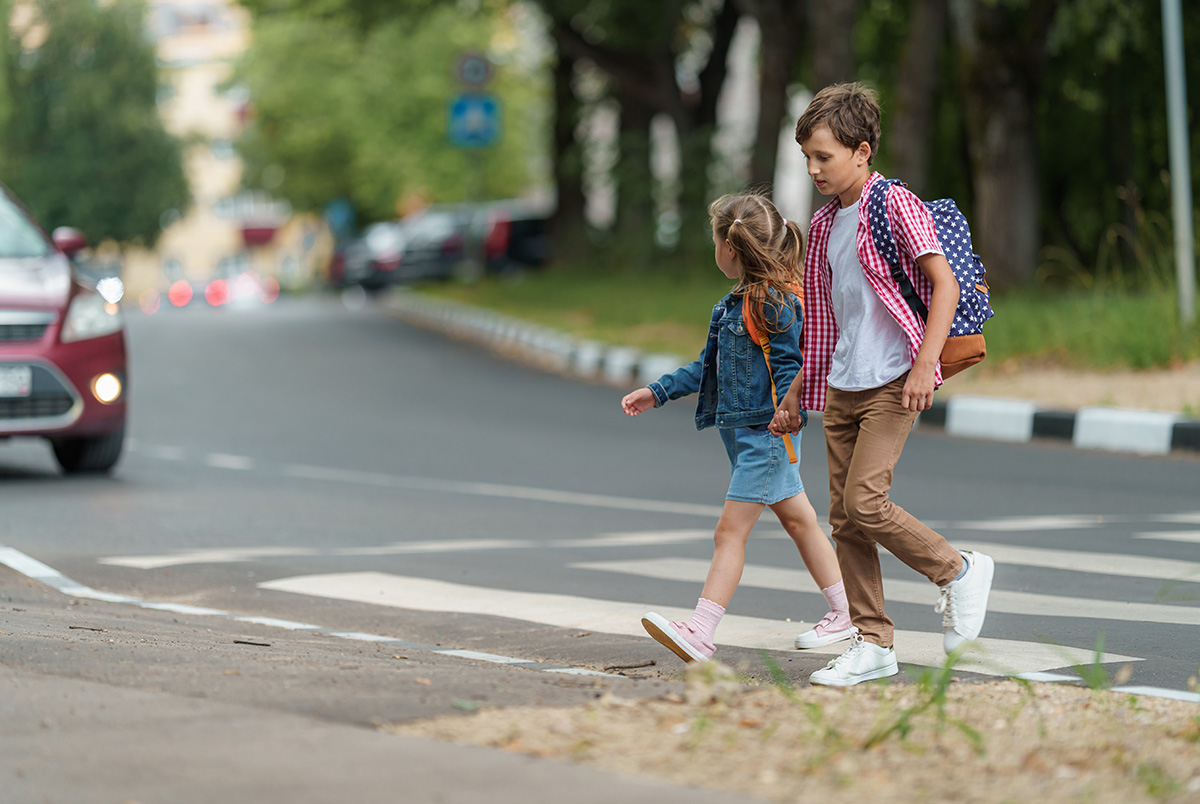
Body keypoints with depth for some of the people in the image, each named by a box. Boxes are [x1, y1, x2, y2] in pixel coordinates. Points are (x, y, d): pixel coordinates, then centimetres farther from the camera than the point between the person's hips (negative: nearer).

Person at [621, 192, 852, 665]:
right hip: (744, 431, 10)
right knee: (798, 520, 15)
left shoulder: (774, 302, -16)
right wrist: (658, 392, 22)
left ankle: (699, 635, -15)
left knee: (730, 532, -12)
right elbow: (709, 365, 22)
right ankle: (844, 612, 24)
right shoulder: (736, 301, 14)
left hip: (764, 432, -10)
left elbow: (790, 366, -21)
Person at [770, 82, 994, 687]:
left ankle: (958, 571, 3)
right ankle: (873, 644, 9)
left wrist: (925, 365, -23)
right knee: (844, 518, 3)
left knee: (864, 502, -18)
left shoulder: (896, 206, -7)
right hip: (841, 388, 8)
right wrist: (795, 395, 23)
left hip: (892, 383, -8)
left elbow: (945, 285, -14)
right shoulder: (825, 223, 16)